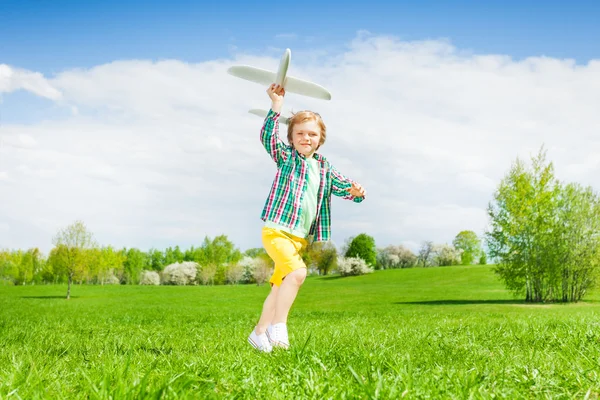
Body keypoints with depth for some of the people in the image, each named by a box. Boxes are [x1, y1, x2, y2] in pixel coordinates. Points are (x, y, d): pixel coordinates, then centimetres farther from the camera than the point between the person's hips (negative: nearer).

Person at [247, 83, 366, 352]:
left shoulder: (325, 168, 11)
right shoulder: (286, 157, -2)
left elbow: (345, 187, 9)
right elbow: (268, 137, -18)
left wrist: (356, 192, -14)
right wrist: (276, 107, -27)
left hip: (300, 237, 7)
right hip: (276, 231, -6)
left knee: (279, 286, 14)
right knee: (298, 271, -29)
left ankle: (260, 332, 28)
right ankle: (279, 325, -23)